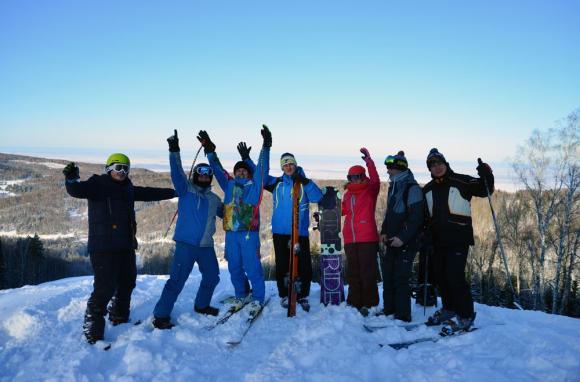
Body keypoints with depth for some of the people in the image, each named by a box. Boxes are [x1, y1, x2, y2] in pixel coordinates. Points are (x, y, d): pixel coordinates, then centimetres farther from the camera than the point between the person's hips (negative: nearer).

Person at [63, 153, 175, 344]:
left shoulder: (127, 189, 17)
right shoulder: (98, 184, -2)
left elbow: (149, 193, 28)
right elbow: (77, 190, -18)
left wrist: (174, 192, 34)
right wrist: (72, 179, -34)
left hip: (126, 246, 8)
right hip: (103, 247, -8)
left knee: (127, 283, 17)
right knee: (105, 287, -12)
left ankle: (119, 318, 36)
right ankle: (93, 329, 2)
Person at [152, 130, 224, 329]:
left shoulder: (213, 199, 15)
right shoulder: (186, 190, 1)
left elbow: (226, 213, 28)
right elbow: (177, 173, -14)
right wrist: (174, 151, -25)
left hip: (206, 246, 6)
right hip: (186, 244, -6)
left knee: (212, 277, 16)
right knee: (177, 280, -9)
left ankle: (202, 305, 39)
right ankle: (161, 315, 3)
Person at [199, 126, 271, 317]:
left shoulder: (254, 185, 8)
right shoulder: (229, 185, 17)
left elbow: (262, 167, 0)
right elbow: (217, 169, 20)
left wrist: (266, 146, -8)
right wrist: (209, 150, 16)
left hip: (249, 232, -4)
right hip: (231, 232, 4)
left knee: (252, 267, -4)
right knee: (234, 267, 11)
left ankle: (258, 299, 10)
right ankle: (241, 295, 29)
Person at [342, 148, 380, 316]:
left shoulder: (370, 191, 0)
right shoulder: (348, 194, 16)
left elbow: (375, 180, -20)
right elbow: (342, 211, 26)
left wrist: (369, 161, -25)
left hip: (367, 239, -6)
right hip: (350, 239, 6)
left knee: (367, 272, -1)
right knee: (353, 273, 12)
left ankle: (369, 304, 8)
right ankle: (354, 302, 23)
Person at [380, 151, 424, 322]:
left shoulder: (412, 187, -11)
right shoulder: (393, 186, 15)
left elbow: (416, 217, -16)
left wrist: (402, 237, -21)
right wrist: (384, 232, 10)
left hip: (406, 242, -8)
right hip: (393, 241, 8)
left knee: (400, 277, -7)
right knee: (388, 274, 10)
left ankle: (402, 316, 2)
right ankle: (389, 310, 21)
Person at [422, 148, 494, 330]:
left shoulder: (461, 182, -2)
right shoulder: (428, 190, 13)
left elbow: (483, 190, -4)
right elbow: (423, 216, 21)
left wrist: (486, 176, -22)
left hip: (458, 239, -6)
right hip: (438, 240, 6)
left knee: (455, 276, -11)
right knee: (440, 275, 12)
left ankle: (466, 315, 4)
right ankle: (449, 308, 31)